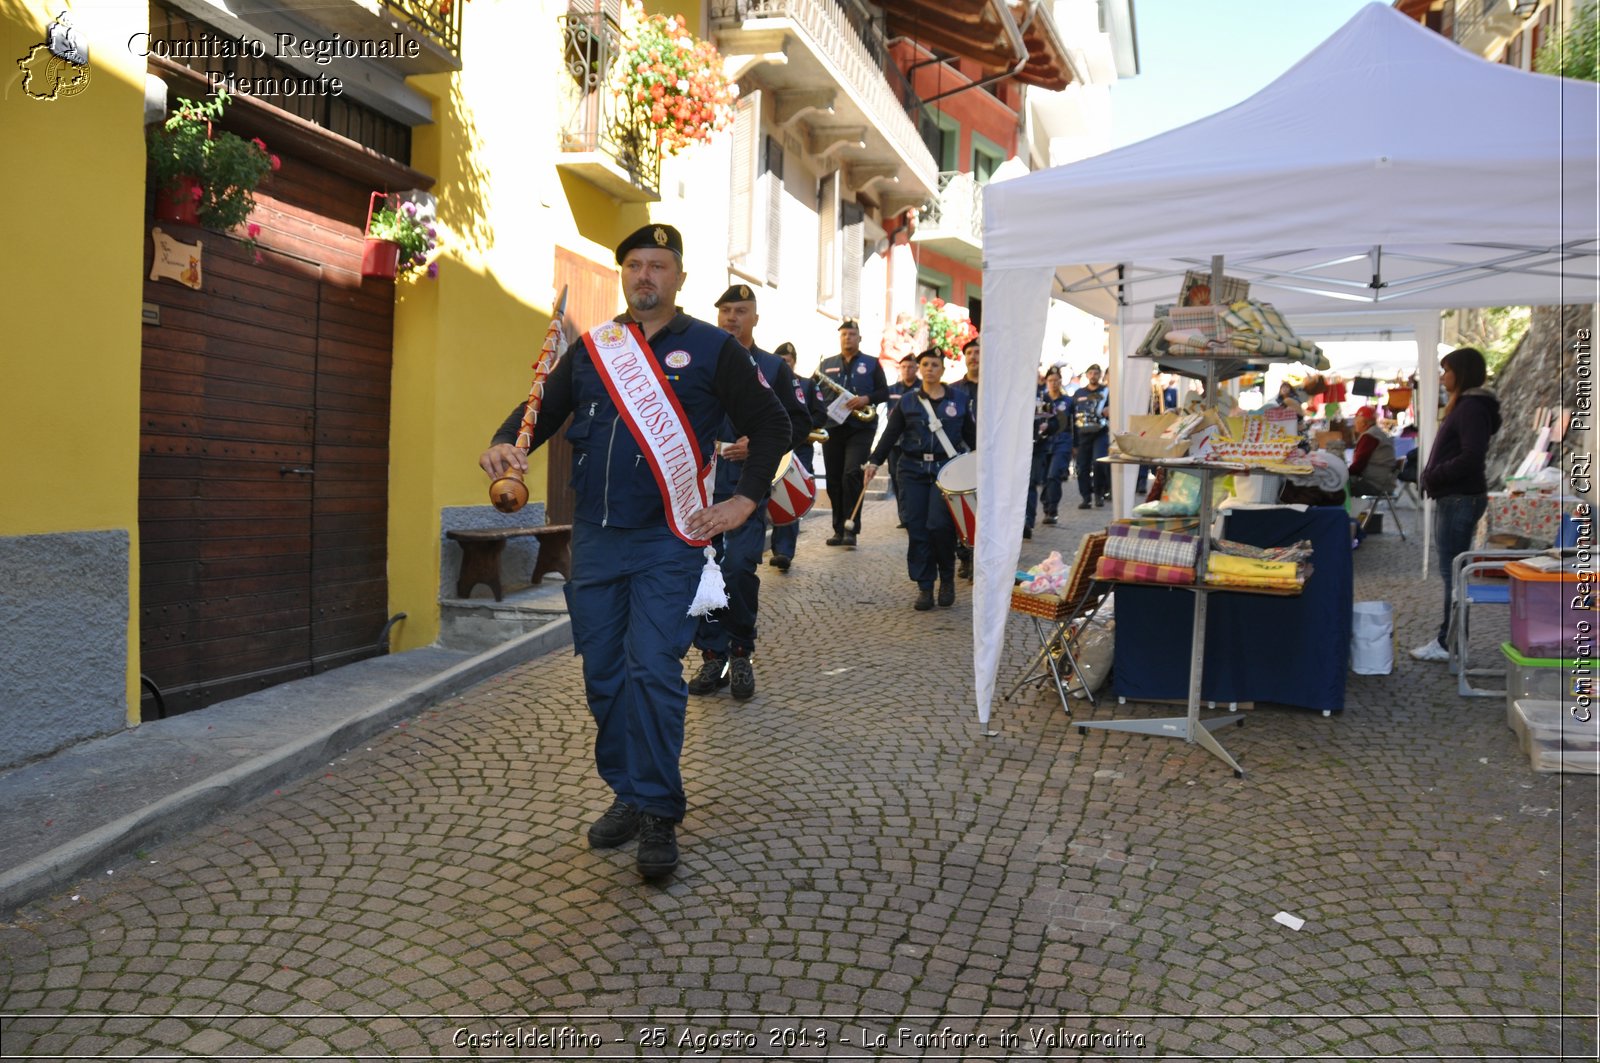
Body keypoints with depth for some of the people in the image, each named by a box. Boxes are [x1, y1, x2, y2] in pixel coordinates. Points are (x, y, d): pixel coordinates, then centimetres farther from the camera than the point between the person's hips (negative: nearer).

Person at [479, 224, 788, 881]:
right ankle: (628, 795, 24)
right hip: (595, 539, 5)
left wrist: (745, 501, -4)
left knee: (653, 670, -11)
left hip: (668, 540, -4)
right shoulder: (591, 349, 12)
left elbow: (771, 425, 5)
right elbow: (544, 408, 15)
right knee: (603, 673, 9)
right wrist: (505, 444, -7)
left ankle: (659, 814, 1)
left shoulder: (711, 349, 2)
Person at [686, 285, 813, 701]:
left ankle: (742, 654, 6)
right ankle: (713, 658, 12)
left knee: (739, 567, -13)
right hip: (702, 481, 3)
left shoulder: (773, 367, 9)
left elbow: (800, 423, 5)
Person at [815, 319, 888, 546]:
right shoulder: (826, 364, 15)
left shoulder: (871, 363, 9)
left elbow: (884, 392, 5)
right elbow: (816, 392, 14)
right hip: (832, 428, 3)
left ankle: (851, 529, -13)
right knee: (834, 480, 4)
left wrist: (866, 399, -14)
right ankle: (839, 529, 13)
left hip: (860, 428, -3)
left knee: (852, 474, -17)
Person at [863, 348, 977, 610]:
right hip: (914, 471, 2)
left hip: (946, 470, -2)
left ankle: (947, 579, 9)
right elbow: (891, 434, 5)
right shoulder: (908, 401, 8)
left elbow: (971, 435, 9)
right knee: (917, 528, -2)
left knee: (938, 524, -15)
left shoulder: (960, 399, 6)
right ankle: (924, 587, 8)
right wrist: (874, 462, -4)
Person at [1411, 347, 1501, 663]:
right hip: (1453, 497, 10)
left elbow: (1472, 457, -23)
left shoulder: (1472, 407, -15)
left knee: (1453, 571, -5)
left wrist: (1434, 477, -14)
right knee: (1452, 570, 13)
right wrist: (1433, 477, 8)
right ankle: (1448, 639, 19)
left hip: (1460, 499, -10)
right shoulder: (1463, 405, 17)